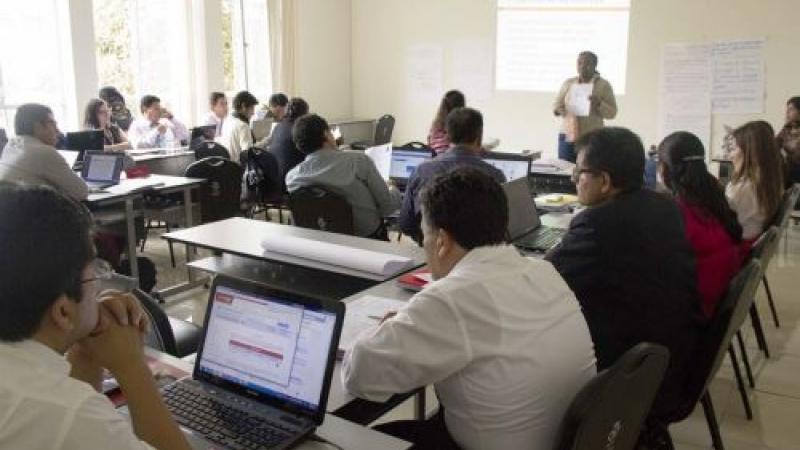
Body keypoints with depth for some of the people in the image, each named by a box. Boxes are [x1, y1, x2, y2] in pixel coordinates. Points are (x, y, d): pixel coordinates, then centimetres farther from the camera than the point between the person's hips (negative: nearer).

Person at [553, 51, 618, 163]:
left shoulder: (604, 85, 2)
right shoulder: (568, 83, 11)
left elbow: (612, 113, 0)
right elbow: (556, 105, 14)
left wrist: (599, 104, -18)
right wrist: (557, 110, -9)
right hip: (567, 137, 3)